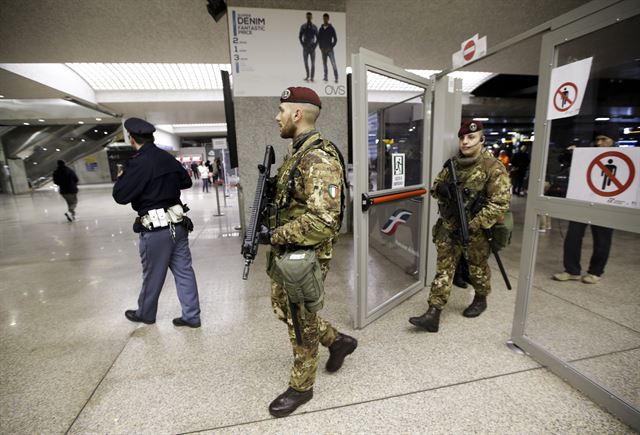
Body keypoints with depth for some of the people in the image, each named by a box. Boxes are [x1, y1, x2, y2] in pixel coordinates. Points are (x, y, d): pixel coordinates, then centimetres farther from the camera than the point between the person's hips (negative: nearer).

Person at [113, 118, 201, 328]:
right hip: (178, 223, 6)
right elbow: (187, 182, 19)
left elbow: (120, 196, -11)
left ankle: (145, 314, 35)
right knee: (184, 271, 9)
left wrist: (121, 178, 7)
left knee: (152, 275, 13)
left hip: (156, 228, -6)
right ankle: (191, 316, 16)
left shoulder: (138, 162, -14)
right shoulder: (168, 158, 6)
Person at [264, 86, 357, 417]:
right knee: (282, 307, 23)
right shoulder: (297, 151, 10)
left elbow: (323, 221, -32)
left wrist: (276, 236, -21)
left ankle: (301, 387, 35)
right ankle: (337, 340, 41)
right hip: (287, 252, 10)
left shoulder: (319, 158, -23)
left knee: (300, 321, 9)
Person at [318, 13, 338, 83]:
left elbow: (335, 39, -2)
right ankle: (326, 77, 11)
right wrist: (321, 48, 0)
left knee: (333, 64, -10)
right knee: (324, 64, 4)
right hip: (323, 50, 4)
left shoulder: (331, 29, -2)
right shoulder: (320, 29, 7)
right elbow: (318, 39, 13)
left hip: (330, 49, -4)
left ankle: (336, 78, -9)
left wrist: (331, 47, -10)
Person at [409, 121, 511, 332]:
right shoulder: (453, 163, 6)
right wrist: (440, 188, -10)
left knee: (477, 268, 17)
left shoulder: (493, 168, -12)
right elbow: (436, 185, 16)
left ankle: (480, 299, 45)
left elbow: (500, 204, -17)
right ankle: (433, 314, 7)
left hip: (475, 231, -4)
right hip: (448, 228, 5)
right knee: (443, 268, 3)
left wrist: (473, 226, -24)